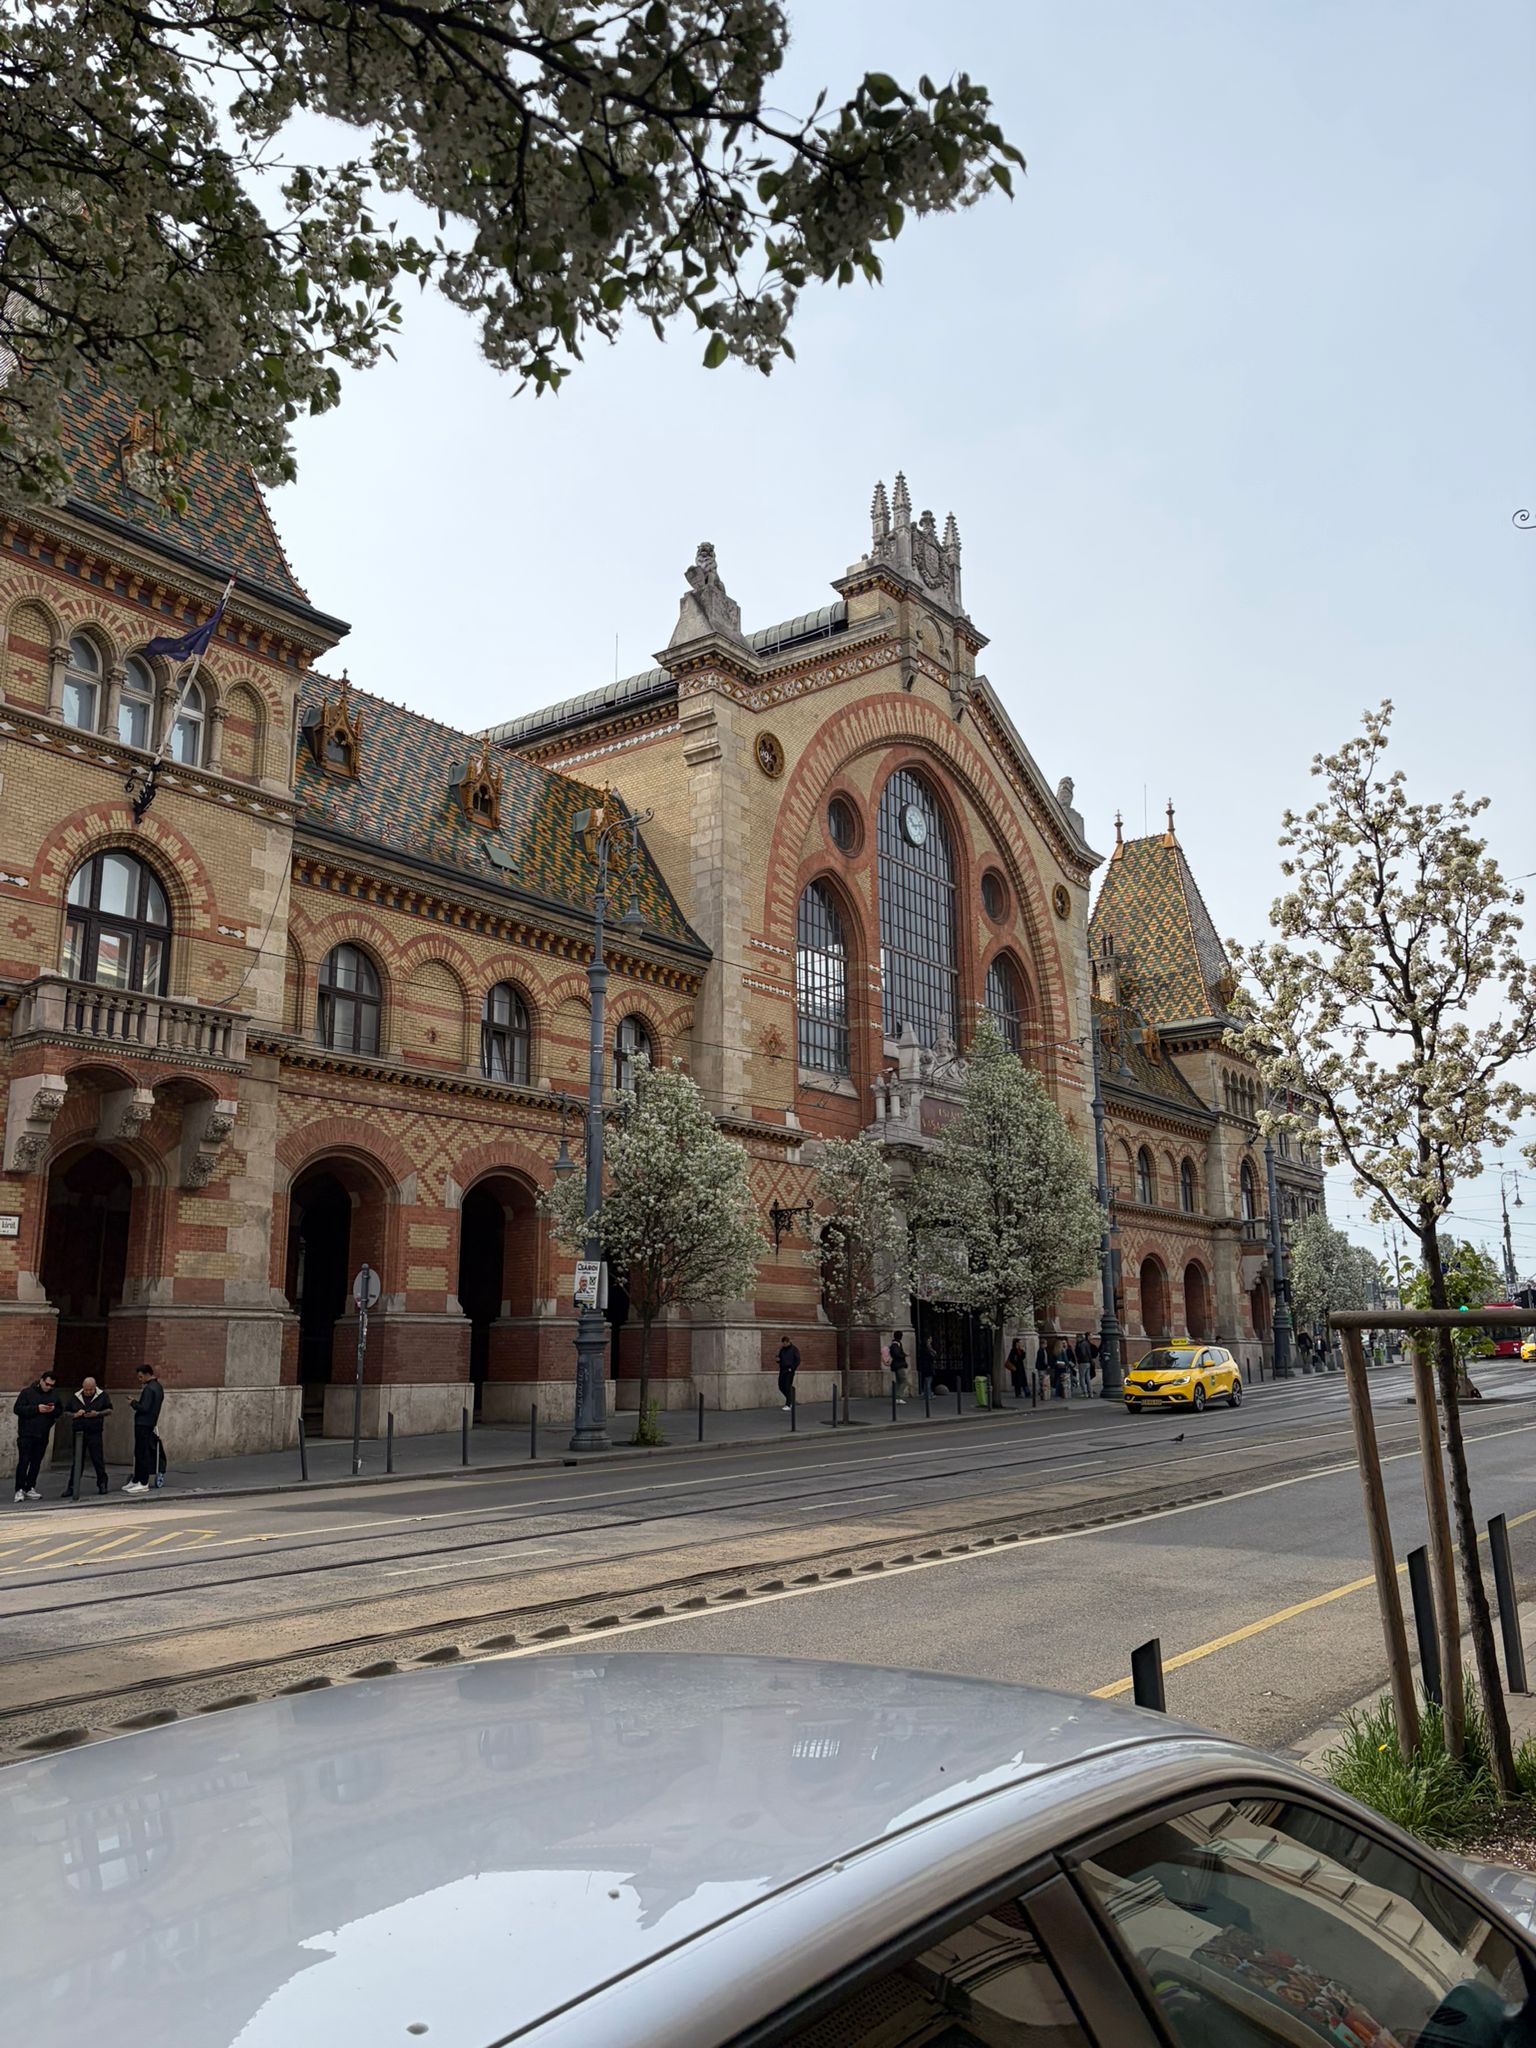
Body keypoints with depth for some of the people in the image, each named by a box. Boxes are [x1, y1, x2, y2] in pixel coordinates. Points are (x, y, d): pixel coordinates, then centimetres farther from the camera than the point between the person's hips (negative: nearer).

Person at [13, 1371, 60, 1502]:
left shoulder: (54, 1396, 11)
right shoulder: (27, 1392, -2)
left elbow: (59, 1413, 17)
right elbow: (17, 1409, -10)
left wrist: (53, 1410, -7)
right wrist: (37, 1409, -19)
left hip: (43, 1436, 4)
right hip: (26, 1434, -4)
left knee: (36, 1462, 6)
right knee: (23, 1462, -8)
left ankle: (30, 1488, 13)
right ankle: (20, 1490, -5)